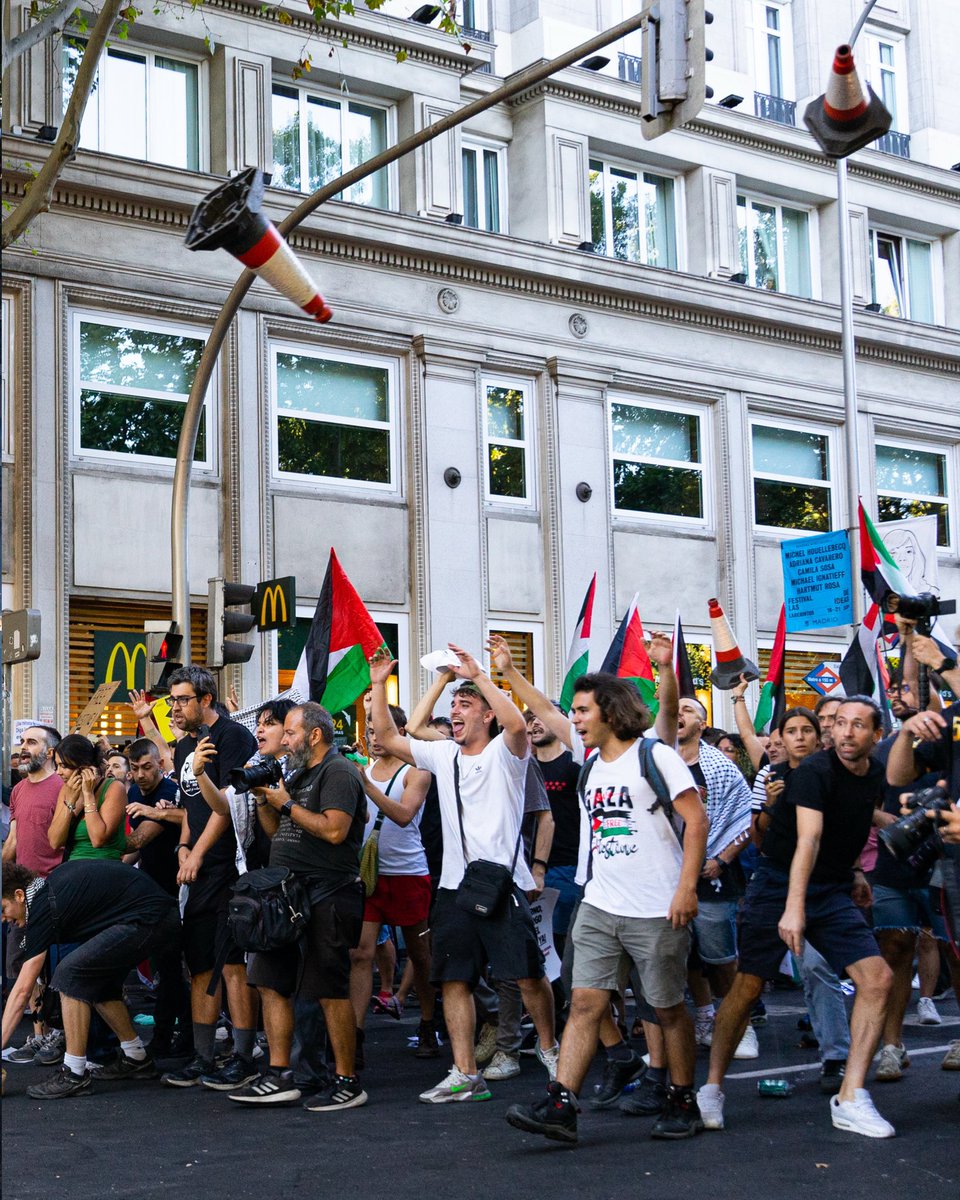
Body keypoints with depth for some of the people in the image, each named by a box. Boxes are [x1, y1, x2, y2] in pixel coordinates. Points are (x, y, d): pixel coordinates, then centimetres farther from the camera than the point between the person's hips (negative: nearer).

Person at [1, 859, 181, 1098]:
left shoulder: (42, 907, -10)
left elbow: (22, 990, -8)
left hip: (148, 920, -10)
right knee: (95, 981, 20)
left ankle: (74, 1075, -8)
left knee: (71, 974, -12)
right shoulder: (51, 881, 15)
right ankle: (136, 1059, 28)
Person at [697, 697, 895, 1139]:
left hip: (833, 891, 6)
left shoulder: (875, 775, 5)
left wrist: (853, 871, 16)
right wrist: (793, 906, -38)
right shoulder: (815, 770, -18)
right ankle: (712, 1089, 10)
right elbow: (808, 837, -30)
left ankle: (850, 1099, -3)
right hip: (780, 883, -6)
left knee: (877, 978, -8)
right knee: (748, 985, -7)